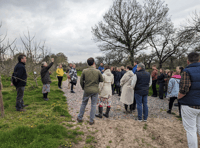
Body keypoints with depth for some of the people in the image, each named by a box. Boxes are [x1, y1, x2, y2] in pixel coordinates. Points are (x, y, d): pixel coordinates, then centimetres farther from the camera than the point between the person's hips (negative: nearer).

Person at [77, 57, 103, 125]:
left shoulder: (84, 71, -9)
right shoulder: (98, 71, -10)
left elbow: (81, 81, -1)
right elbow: (101, 80, 0)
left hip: (87, 90, 1)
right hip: (95, 90, -1)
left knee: (83, 104, 18)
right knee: (93, 105, 11)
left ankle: (80, 118, 29)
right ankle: (91, 121, 20)